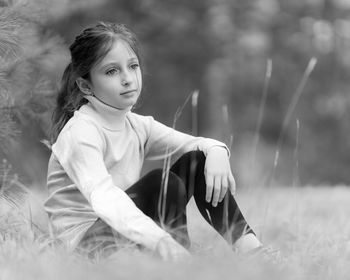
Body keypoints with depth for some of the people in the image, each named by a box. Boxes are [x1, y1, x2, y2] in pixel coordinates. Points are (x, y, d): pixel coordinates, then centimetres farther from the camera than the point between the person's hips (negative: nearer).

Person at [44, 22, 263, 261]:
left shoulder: (137, 126, 7)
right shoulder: (81, 133, -20)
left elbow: (197, 143, 6)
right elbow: (103, 197, -37)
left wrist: (216, 151, -21)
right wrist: (160, 241, -52)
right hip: (83, 239, -8)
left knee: (195, 162, -4)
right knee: (162, 183, -28)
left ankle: (249, 247, -9)